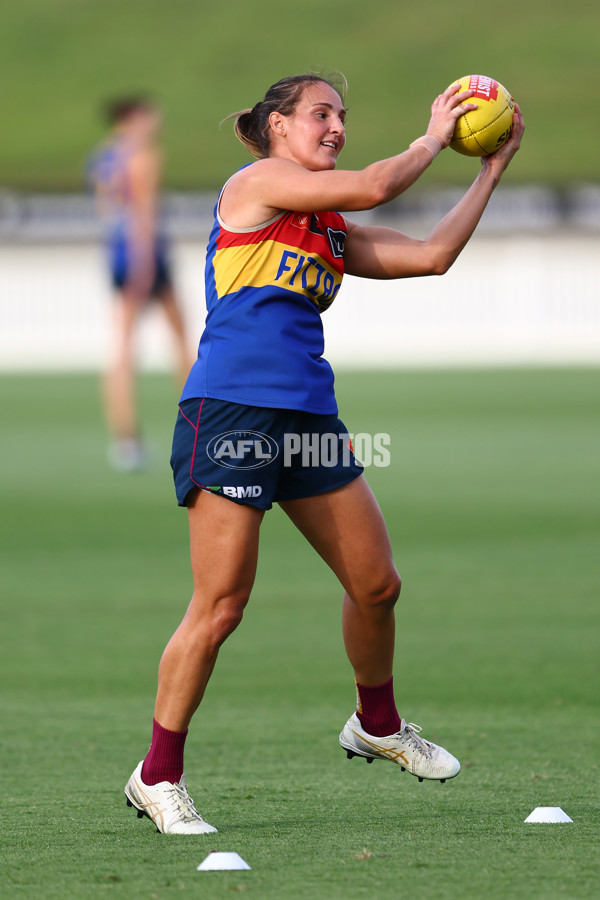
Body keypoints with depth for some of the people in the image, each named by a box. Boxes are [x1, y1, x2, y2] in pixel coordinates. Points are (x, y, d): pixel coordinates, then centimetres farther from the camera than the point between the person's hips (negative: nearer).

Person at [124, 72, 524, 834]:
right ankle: (157, 776, 2)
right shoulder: (255, 184, -3)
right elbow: (373, 187, -11)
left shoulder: (333, 232, 19)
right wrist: (434, 138, 5)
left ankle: (377, 725, 35)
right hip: (231, 409, -8)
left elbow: (431, 255, 15)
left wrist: (493, 166, 17)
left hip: (308, 418, 8)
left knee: (377, 584, 10)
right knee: (220, 606, -9)